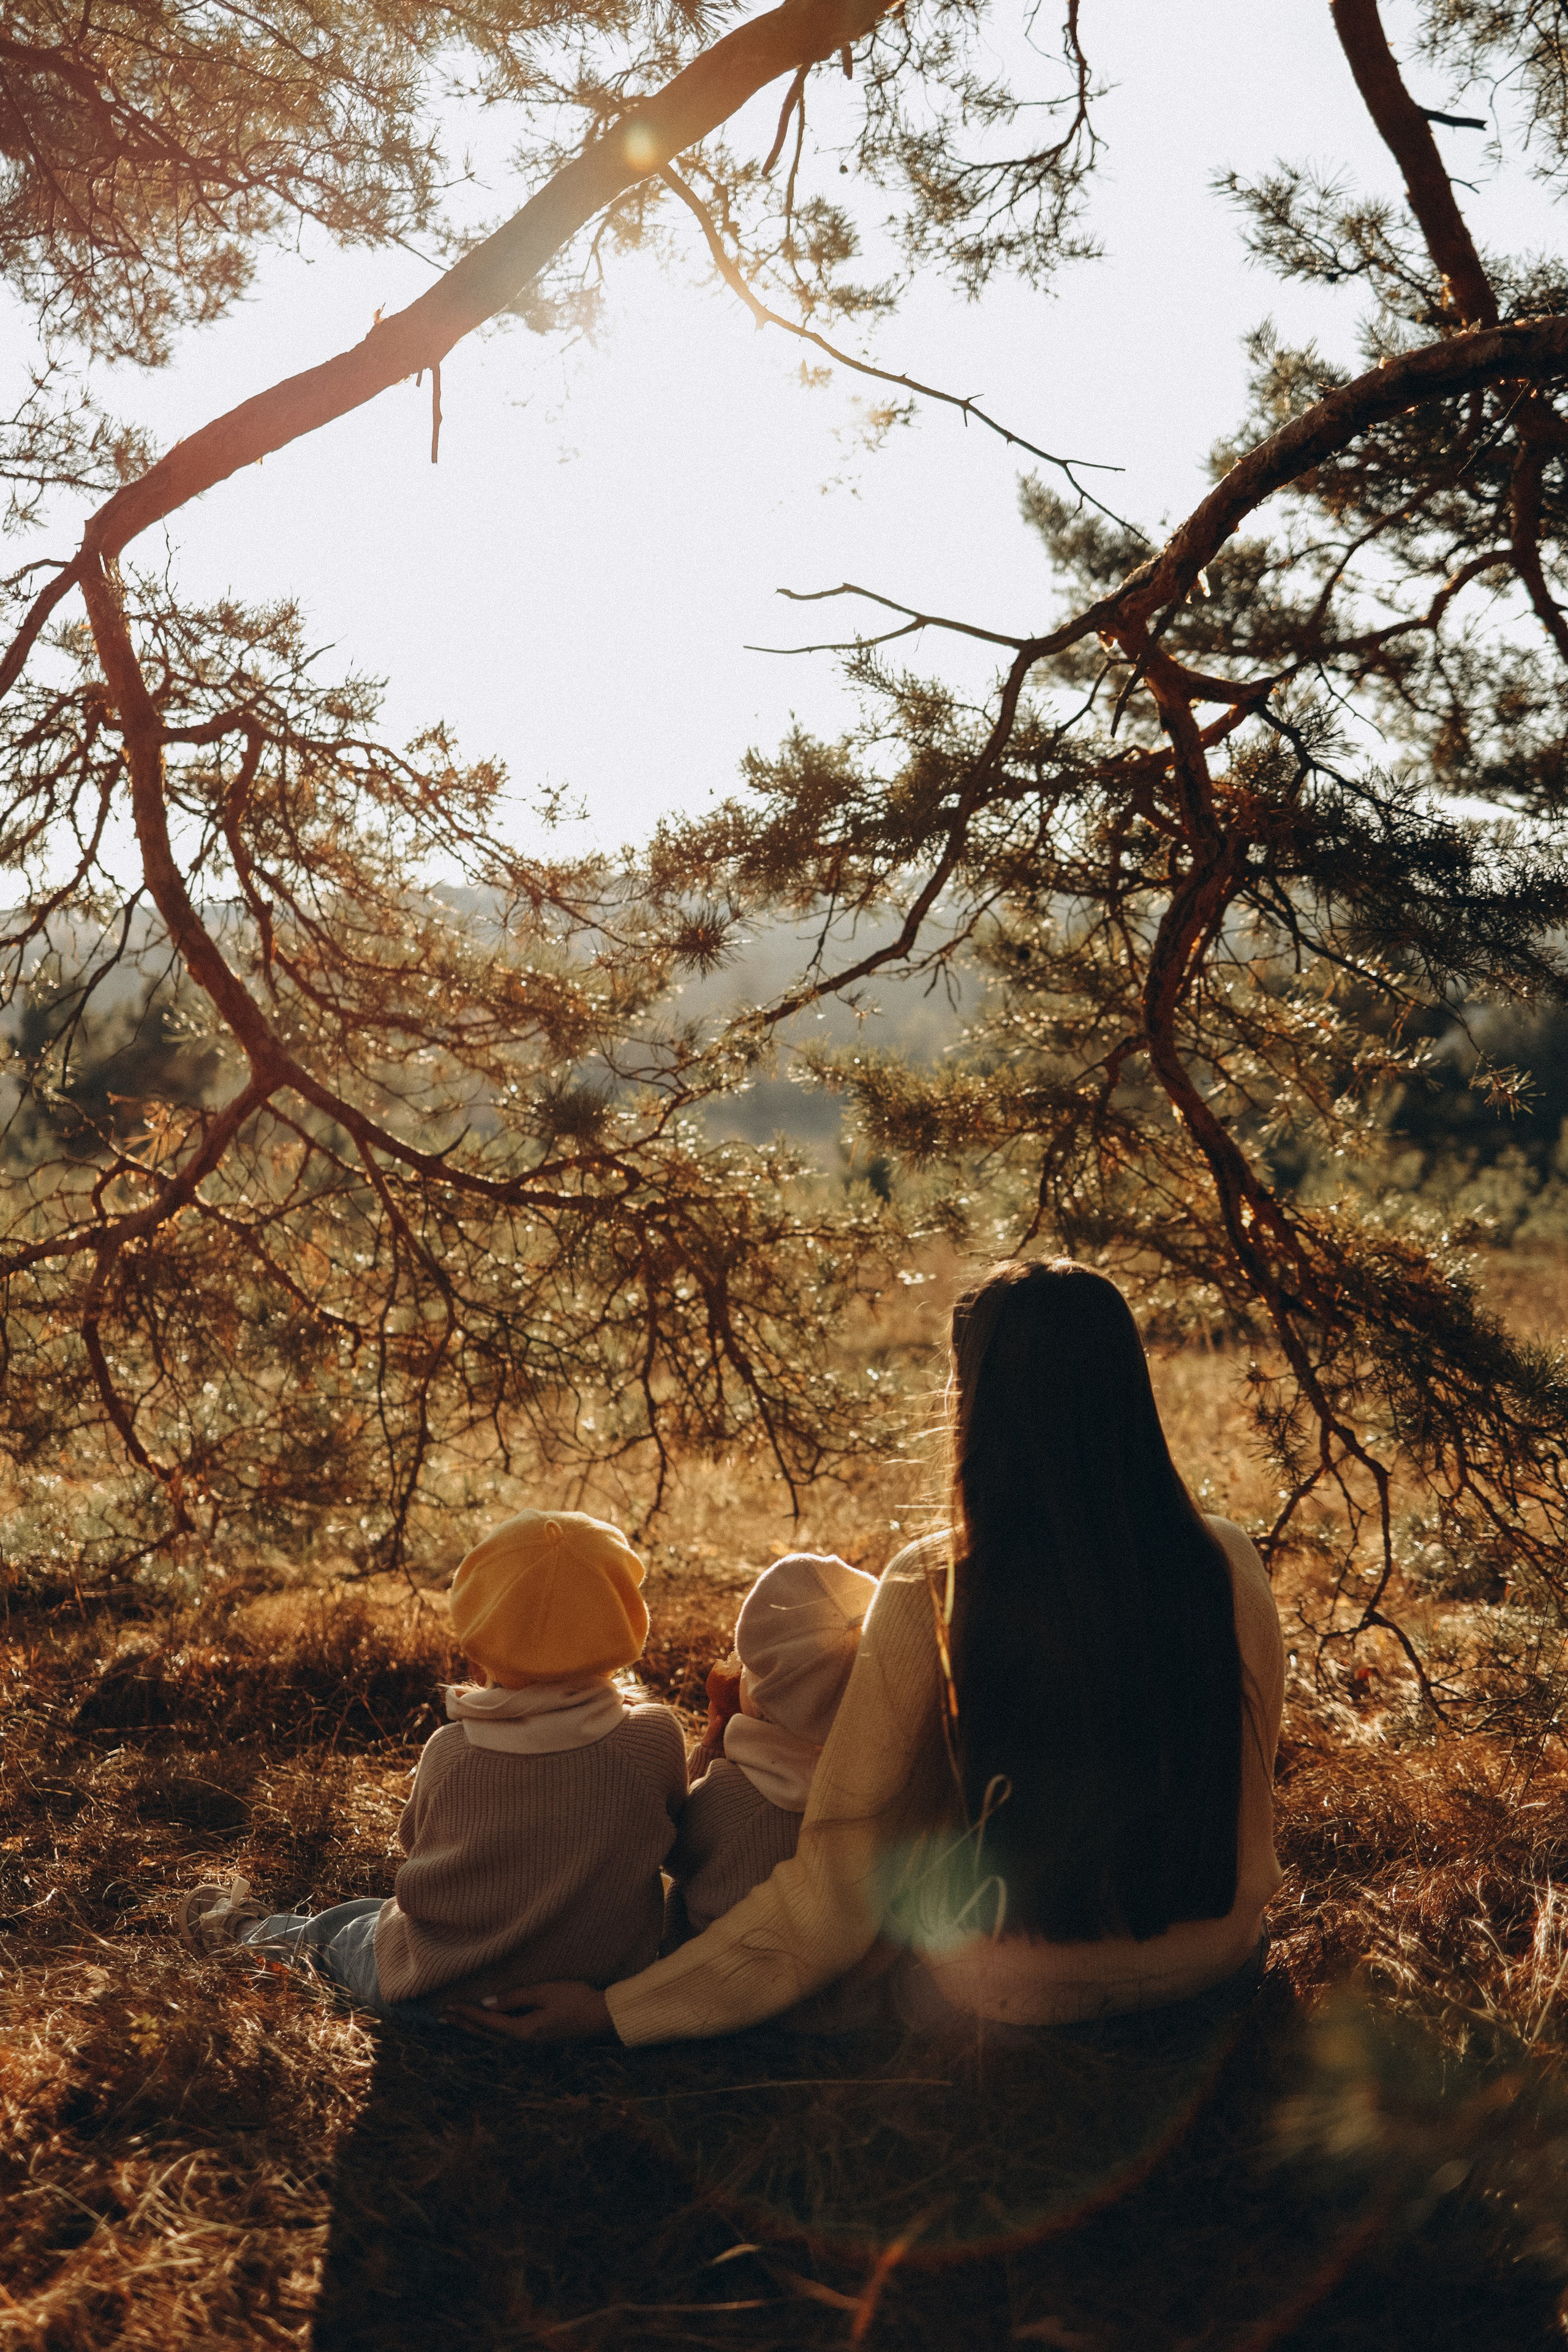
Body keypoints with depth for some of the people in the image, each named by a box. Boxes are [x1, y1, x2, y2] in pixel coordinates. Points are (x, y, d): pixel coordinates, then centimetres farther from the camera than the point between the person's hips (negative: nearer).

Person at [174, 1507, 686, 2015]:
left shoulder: (448, 1750, -19)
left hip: (435, 2003, -1)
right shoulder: (656, 1739, -21)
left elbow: (414, 1838, 2)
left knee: (334, 1929, 32)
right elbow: (670, 1839, -1)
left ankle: (240, 1930, 60)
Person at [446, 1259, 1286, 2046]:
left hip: (1009, 1992, -3)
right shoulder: (1227, 1568, -14)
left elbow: (839, 1875, -19)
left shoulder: (931, 1594, -22)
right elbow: (1246, 1795, 3)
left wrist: (613, 2008, -11)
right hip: (1213, 1962, 3)